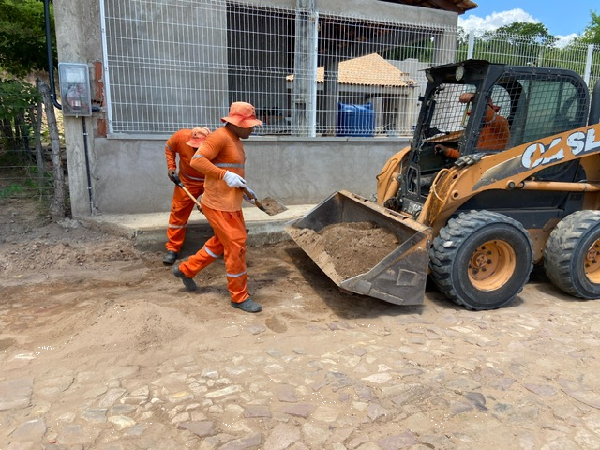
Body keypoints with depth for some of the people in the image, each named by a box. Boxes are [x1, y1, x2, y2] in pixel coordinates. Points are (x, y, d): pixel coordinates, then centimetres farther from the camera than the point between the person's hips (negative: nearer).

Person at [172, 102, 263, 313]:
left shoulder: (235, 140, 14)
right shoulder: (220, 136, -16)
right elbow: (197, 160, -23)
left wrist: (242, 189, 14)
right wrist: (226, 175, -27)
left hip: (231, 203, 10)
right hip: (219, 204, -10)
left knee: (221, 242, 22)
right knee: (236, 246, -4)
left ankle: (186, 269, 37)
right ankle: (239, 297, 10)